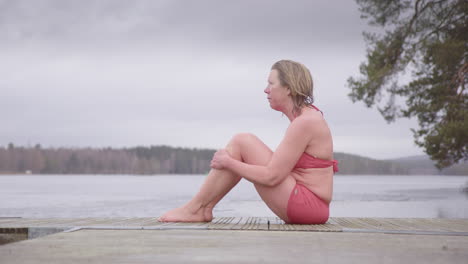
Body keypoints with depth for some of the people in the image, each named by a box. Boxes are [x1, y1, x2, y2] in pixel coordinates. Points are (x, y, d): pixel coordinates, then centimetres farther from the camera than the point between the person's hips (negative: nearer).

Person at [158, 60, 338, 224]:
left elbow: (271, 177, -20)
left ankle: (196, 208, -2)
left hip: (307, 205, -10)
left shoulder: (305, 122, -16)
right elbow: (280, 167, 18)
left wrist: (228, 162, -9)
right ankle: (204, 208, 6)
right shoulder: (307, 117, 14)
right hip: (308, 207, 10)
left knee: (241, 142, -9)